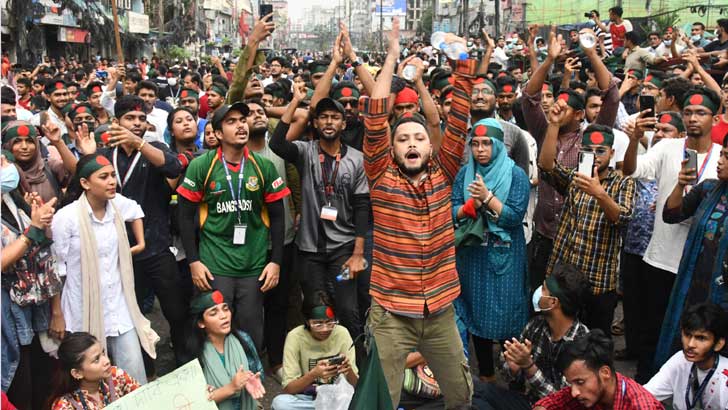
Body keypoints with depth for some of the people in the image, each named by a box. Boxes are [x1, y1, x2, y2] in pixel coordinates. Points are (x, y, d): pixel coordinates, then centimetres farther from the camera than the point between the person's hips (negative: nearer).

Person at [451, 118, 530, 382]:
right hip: (472, 254, 4)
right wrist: (472, 204, -18)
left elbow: (515, 216, -14)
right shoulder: (465, 173, 5)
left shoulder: (516, 175, -5)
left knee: (506, 313, 1)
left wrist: (487, 197, -21)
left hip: (504, 256, -3)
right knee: (475, 312, 10)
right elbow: (452, 212, 0)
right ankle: (485, 373, 26)